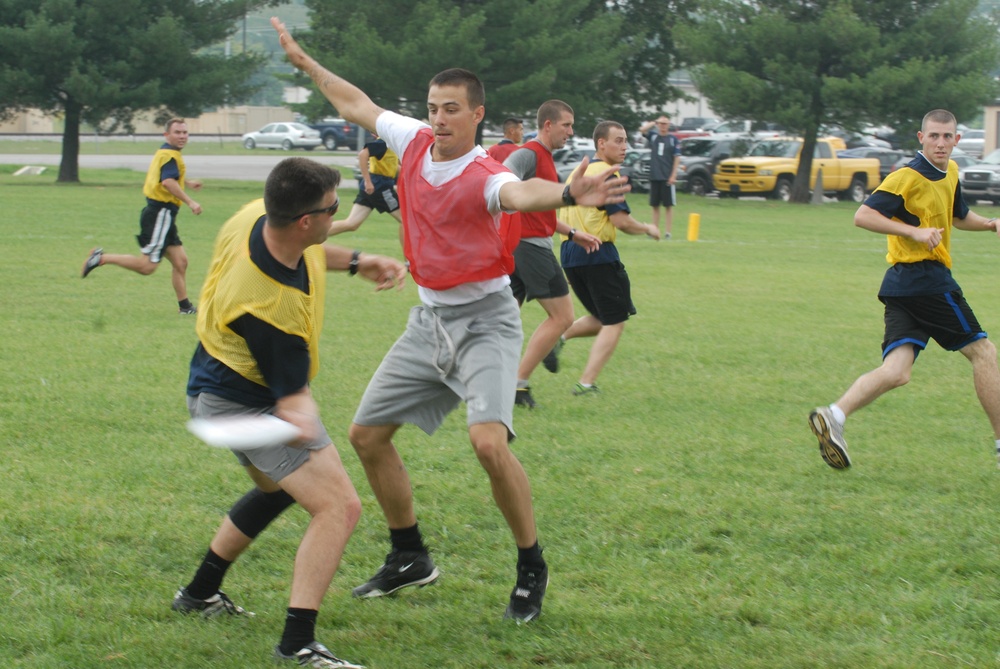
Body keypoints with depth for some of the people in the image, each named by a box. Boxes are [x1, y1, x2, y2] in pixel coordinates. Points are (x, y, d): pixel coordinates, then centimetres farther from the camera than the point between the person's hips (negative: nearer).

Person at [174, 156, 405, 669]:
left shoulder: (260, 217, -15)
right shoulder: (271, 305, -39)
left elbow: (305, 254, 12)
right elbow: (290, 390, -29)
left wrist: (356, 261, 1)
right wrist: (298, 417, -49)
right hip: (242, 403, -10)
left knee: (277, 488, 33)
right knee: (339, 506, -18)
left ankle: (201, 592, 45)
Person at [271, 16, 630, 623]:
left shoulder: (484, 176, -22)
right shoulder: (414, 141, -1)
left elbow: (520, 193, -46)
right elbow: (357, 105, 18)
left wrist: (568, 195, -67)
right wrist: (305, 62, 26)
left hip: (485, 317, -8)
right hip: (430, 318, 8)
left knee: (489, 441, -26)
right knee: (367, 434, 10)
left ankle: (532, 567, -7)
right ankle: (410, 558, 26)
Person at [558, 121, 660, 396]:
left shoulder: (578, 172, 15)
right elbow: (621, 220, -18)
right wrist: (647, 229, -2)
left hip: (569, 250, 9)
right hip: (598, 253, -9)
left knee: (602, 319, 21)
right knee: (615, 322, 0)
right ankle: (587, 383, -7)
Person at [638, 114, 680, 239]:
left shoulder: (673, 139, 0)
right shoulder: (653, 136, 8)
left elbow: (677, 158, -2)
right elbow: (642, 129, -5)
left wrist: (673, 175, -9)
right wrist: (654, 123, -5)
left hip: (667, 177, -3)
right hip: (654, 176, 3)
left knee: (668, 205, -1)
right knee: (655, 205, 8)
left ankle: (667, 232, 0)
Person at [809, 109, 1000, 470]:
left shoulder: (950, 173, 18)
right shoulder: (908, 178, -10)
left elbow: (959, 217, 35)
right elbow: (863, 216, -16)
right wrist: (914, 231, -22)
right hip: (925, 278, -8)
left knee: (895, 373, -5)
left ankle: (833, 415, -15)